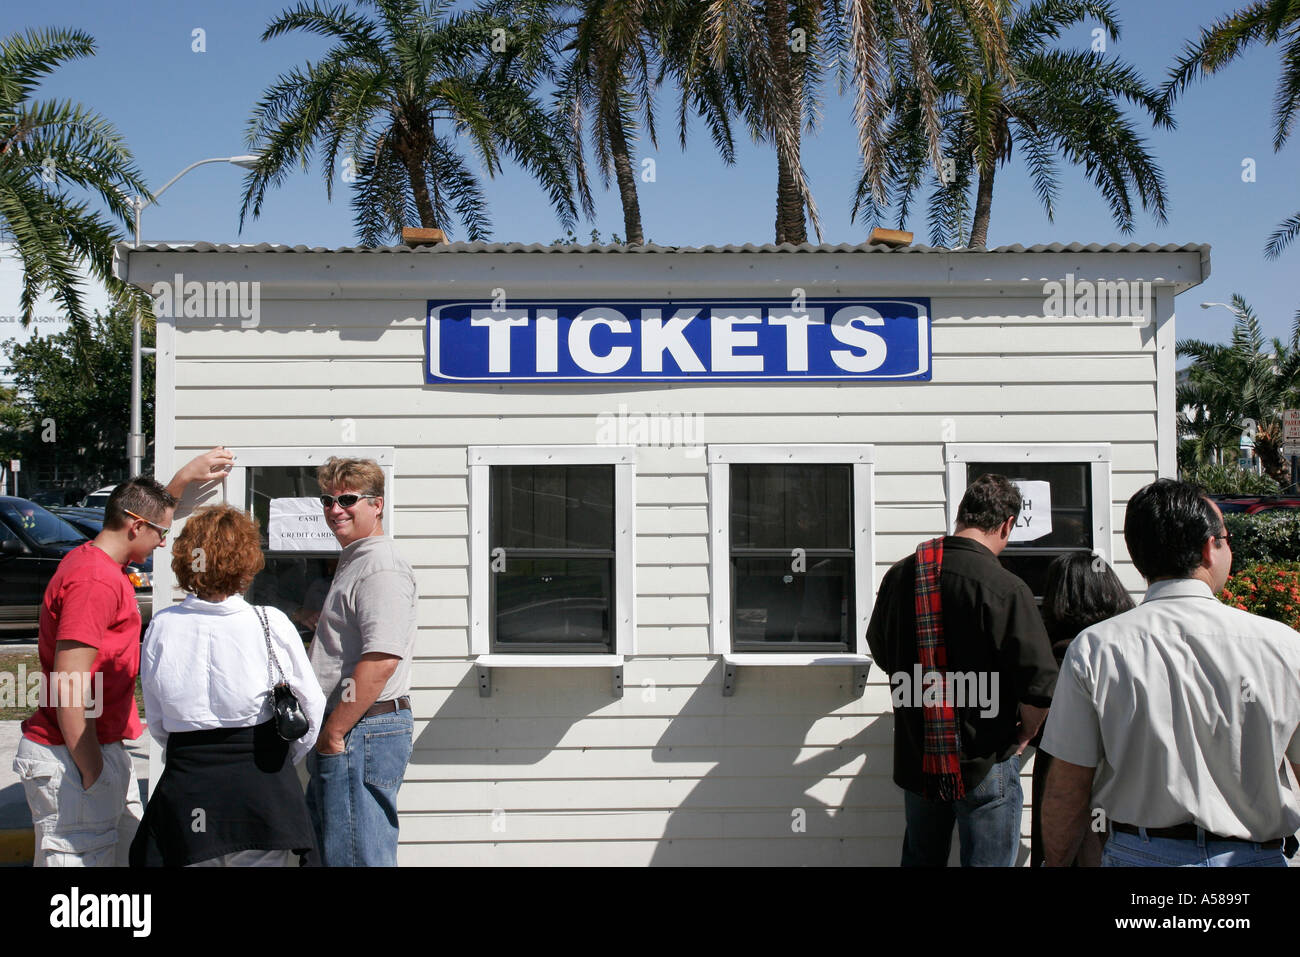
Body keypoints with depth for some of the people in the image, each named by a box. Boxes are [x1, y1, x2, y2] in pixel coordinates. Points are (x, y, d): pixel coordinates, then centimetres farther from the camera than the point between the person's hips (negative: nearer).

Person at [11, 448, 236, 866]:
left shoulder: (93, 560, 10)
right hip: (72, 761, -10)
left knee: (130, 852, 14)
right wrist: (92, 774, -20)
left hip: (101, 750, 10)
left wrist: (186, 476, 34)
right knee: (82, 859, -4)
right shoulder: (95, 581, -20)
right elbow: (69, 690, -24)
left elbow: (145, 506, 34)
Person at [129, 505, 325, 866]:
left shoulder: (161, 627, -4)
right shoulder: (271, 624, -10)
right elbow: (312, 707, 2)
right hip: (263, 793, -2)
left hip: (186, 788, 2)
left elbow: (156, 723, 7)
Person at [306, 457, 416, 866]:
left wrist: (333, 732, -20)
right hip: (342, 735, 11)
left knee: (356, 858, -6)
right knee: (322, 851, 19)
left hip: (364, 731, -11)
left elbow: (381, 659, -26)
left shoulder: (380, 567, -15)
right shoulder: (353, 562, 20)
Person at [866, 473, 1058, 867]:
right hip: (986, 765, -5)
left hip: (915, 758, 5)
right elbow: (1040, 686, -22)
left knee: (920, 858, 21)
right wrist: (1023, 735, -2)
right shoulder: (1005, 588, -20)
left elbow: (880, 650, 13)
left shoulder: (900, 575, -2)